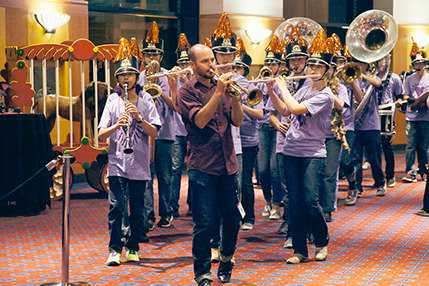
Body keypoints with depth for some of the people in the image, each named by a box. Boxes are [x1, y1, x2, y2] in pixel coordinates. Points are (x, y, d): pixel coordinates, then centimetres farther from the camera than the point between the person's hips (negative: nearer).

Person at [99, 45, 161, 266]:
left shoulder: (146, 102, 5)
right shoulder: (112, 103, 7)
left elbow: (154, 132, -3)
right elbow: (101, 135, 0)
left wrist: (139, 118, -17)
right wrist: (117, 125, -19)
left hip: (139, 165, 0)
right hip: (117, 163, 0)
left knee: (137, 210, 5)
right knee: (116, 206, -8)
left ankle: (132, 249, 17)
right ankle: (115, 250, -1)